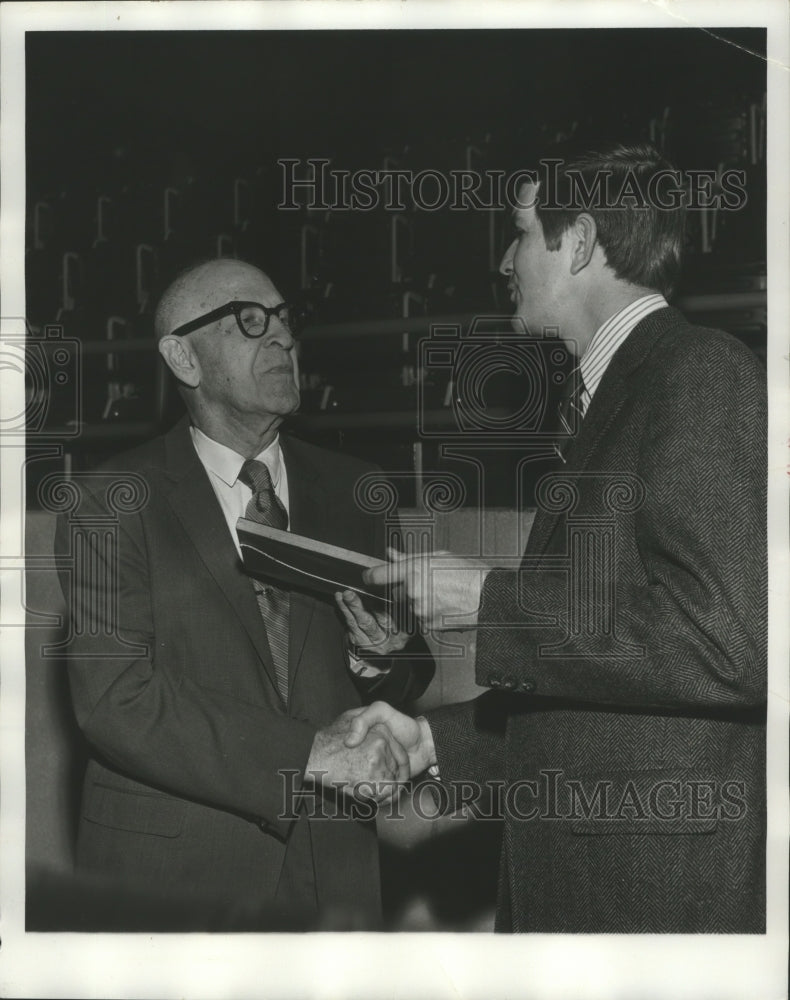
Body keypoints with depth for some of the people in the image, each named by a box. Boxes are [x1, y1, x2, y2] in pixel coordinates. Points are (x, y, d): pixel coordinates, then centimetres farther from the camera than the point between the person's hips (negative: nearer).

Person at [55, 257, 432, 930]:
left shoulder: (352, 491, 7)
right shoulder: (116, 504, -7)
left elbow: (403, 690, 11)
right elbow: (115, 698, -19)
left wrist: (382, 657, -13)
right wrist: (307, 753, -25)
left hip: (332, 868, 4)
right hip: (172, 873, -4)